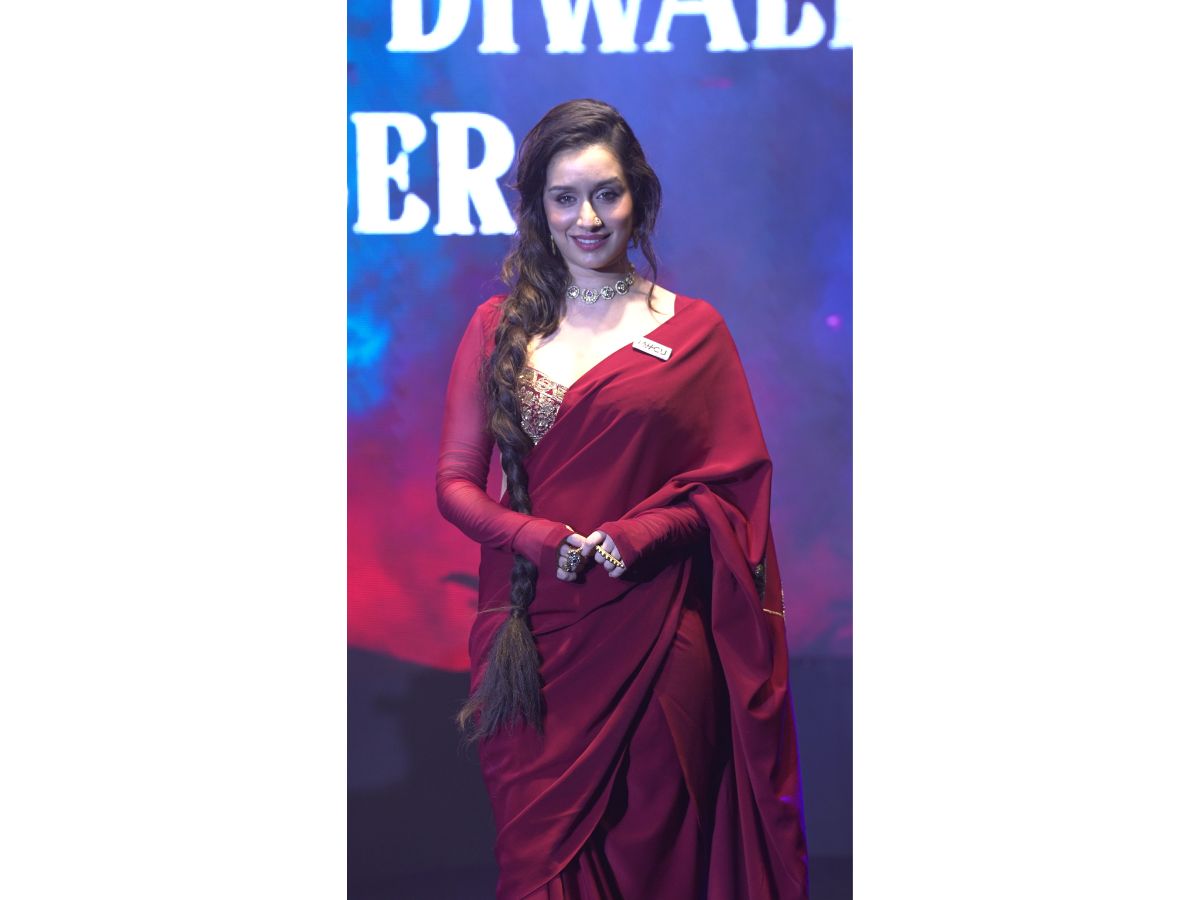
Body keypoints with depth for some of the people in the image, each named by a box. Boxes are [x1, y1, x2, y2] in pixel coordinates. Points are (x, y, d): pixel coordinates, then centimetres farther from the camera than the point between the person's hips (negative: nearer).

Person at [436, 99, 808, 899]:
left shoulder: (694, 331, 5)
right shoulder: (499, 328, 8)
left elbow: (736, 481, 2)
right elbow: (456, 482, 5)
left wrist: (637, 537, -14)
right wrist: (549, 542, -12)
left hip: (656, 638, -1)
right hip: (533, 637, 1)